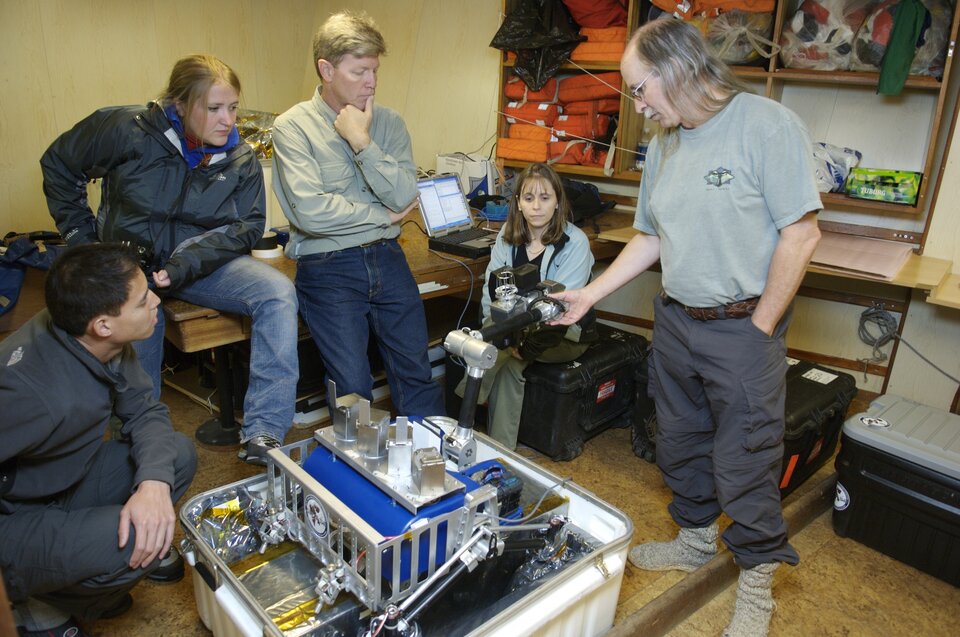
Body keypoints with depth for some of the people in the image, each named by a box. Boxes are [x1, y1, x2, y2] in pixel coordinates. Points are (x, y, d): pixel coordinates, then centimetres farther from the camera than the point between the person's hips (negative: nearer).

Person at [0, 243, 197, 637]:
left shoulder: (102, 344, -14)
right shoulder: (38, 391, -37)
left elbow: (144, 411, -6)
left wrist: (155, 481, -25)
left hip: (67, 482, 8)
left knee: (179, 455, -3)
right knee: (132, 546, -29)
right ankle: (41, 603, 4)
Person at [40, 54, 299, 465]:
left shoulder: (240, 160, -2)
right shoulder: (126, 129, -9)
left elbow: (248, 226, -5)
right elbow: (58, 164, 6)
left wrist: (186, 264, -19)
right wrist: (80, 235, 3)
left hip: (205, 263, 2)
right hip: (129, 261, -1)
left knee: (278, 292, -24)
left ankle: (263, 434, -28)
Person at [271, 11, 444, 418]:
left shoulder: (388, 122, 6)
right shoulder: (293, 126, -6)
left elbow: (405, 197, -6)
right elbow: (311, 212, -19)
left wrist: (362, 142, -13)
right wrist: (384, 217, -8)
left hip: (386, 259, 4)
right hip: (327, 268, -3)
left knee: (418, 375, 6)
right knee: (353, 388, -3)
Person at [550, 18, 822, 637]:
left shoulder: (768, 125, -13)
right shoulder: (663, 145, 8)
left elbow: (801, 234, -15)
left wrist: (758, 329, -13)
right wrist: (589, 295, 9)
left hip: (743, 326, -6)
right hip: (676, 321, 7)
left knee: (744, 458, 3)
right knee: (680, 442, 18)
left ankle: (757, 577, 26)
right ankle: (697, 540, 41)